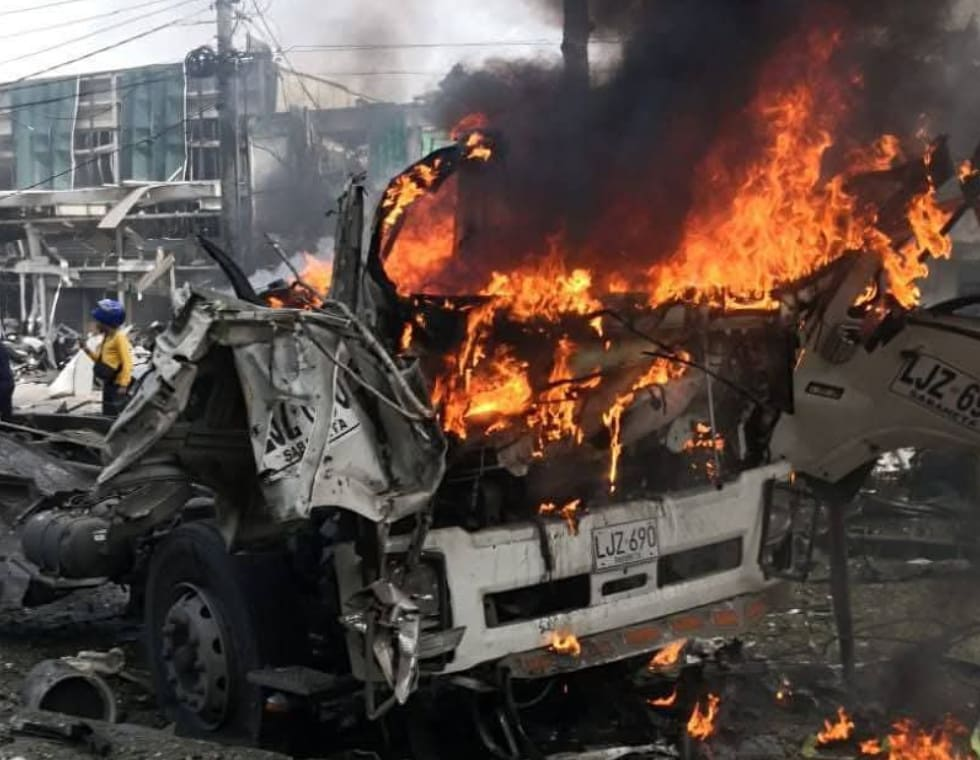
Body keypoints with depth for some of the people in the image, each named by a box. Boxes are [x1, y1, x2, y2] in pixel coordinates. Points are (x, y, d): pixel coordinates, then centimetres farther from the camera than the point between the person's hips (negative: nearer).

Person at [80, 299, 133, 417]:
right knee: (107, 415, 13)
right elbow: (100, 360, 22)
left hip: (117, 384, -10)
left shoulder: (119, 337, -13)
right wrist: (86, 349, 10)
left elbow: (127, 362, -19)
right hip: (108, 383, 10)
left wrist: (124, 385, -26)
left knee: (116, 416, -11)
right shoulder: (106, 337, 15)